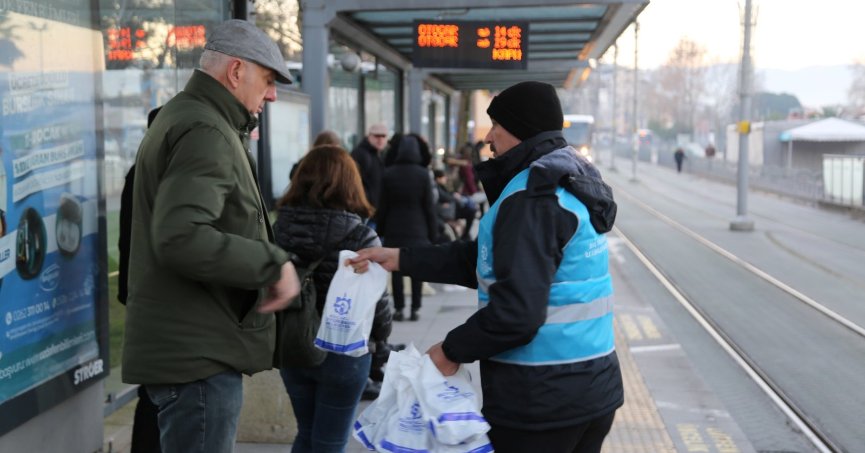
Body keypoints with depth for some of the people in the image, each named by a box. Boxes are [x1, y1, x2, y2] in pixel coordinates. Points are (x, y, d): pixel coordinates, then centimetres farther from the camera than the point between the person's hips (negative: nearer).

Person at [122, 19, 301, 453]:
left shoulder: (180, 117, 18)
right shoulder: (205, 132, -17)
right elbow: (181, 238, -30)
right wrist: (273, 262, -22)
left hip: (189, 347, 11)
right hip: (197, 352, -11)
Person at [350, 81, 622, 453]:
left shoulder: (532, 198, -19)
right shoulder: (567, 181, 12)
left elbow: (517, 311, -26)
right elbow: (485, 261, 12)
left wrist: (453, 350, -12)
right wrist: (400, 258, 9)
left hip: (540, 399, -9)